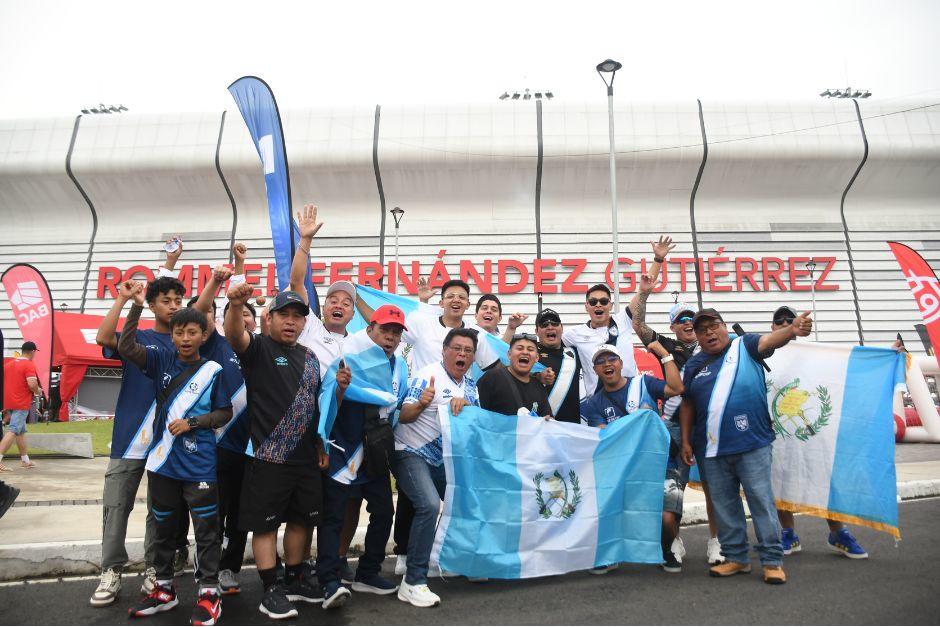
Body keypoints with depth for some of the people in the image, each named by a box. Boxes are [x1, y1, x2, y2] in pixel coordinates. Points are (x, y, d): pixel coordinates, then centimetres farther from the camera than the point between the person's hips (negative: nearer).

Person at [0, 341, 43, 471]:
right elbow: (32, 384, -22)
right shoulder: (29, 365, -11)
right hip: (21, 404, -8)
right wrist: (38, 391, -2)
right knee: (13, 431, -9)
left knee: (21, 431, 17)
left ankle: (25, 460, 25)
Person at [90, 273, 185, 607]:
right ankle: (111, 572, 16)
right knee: (116, 505, 3)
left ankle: (155, 569, 21)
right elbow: (104, 338, -15)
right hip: (130, 438, -1)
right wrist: (123, 298, -21)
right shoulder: (136, 338, 3)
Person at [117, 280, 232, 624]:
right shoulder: (161, 360, 2)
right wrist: (136, 305, -17)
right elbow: (126, 347, -11)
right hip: (162, 460, 3)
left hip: (199, 464, -3)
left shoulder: (213, 371, -5)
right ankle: (164, 588, 34)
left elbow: (225, 412, -1)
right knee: (163, 526, 17)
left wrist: (192, 423, -13)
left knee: (206, 528, 2)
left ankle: (209, 592, 15)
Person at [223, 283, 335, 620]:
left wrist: (320, 443, 14)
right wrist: (236, 305, -47)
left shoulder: (310, 357, 14)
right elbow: (234, 335, -27)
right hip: (268, 457, -6)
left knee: (300, 519, 15)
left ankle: (294, 579, 30)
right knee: (265, 523, 3)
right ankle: (271, 590, 15)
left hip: (306, 457, 6)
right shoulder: (258, 348, -3)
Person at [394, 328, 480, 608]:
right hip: (411, 453, -7)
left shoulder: (470, 384, 9)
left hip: (443, 458, 7)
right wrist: (421, 403, -39)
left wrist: (465, 403, -17)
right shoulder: (428, 375, -13)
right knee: (429, 505, -25)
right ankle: (413, 581, -15)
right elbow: (403, 416, -17)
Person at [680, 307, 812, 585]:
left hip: (752, 443, -4)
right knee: (724, 505, 11)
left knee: (762, 500, 1)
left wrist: (792, 330, -39)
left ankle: (773, 560, 12)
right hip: (712, 449, 4)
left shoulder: (744, 346, 2)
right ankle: (736, 558, 24)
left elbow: (769, 341, -18)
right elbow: (687, 405, 14)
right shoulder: (694, 364, 11)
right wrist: (686, 441, 10)